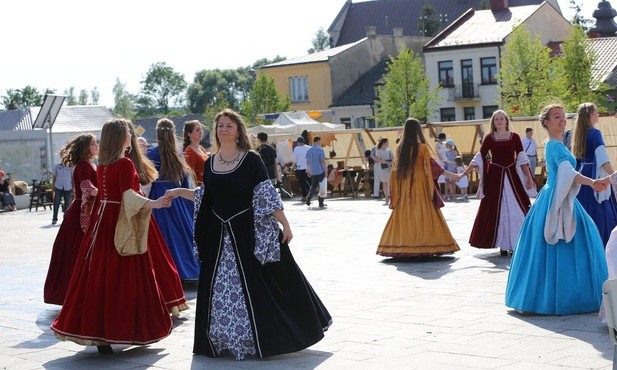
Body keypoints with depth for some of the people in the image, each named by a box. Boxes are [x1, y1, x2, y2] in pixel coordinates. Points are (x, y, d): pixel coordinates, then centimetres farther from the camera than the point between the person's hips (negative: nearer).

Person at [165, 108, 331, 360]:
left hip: (250, 231, -5)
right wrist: (180, 192, 12)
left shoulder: (251, 159, -7)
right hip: (219, 235, 5)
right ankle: (222, 340, 20)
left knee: (258, 287, -2)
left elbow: (267, 195, -9)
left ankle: (264, 339, 12)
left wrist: (285, 224, -11)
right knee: (219, 290, 7)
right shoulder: (210, 163, 8)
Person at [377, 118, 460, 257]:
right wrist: (451, 175, -1)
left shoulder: (400, 148, 5)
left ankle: (401, 245, 6)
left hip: (404, 185, 4)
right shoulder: (422, 148, -7)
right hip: (420, 183, -4)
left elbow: (396, 169, 7)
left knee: (404, 214, 7)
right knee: (423, 214, -1)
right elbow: (431, 165, -8)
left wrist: (395, 190, 15)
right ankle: (425, 244, -3)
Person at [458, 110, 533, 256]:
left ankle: (515, 242, 7)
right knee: (497, 209, 1)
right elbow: (479, 158, 3)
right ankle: (502, 244, 8)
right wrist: (464, 174, -2)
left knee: (516, 209, -2)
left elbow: (522, 158, 2)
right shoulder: (489, 138, 2)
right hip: (495, 177, 0)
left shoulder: (514, 137, 3)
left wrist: (529, 177, -2)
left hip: (512, 176, 0)